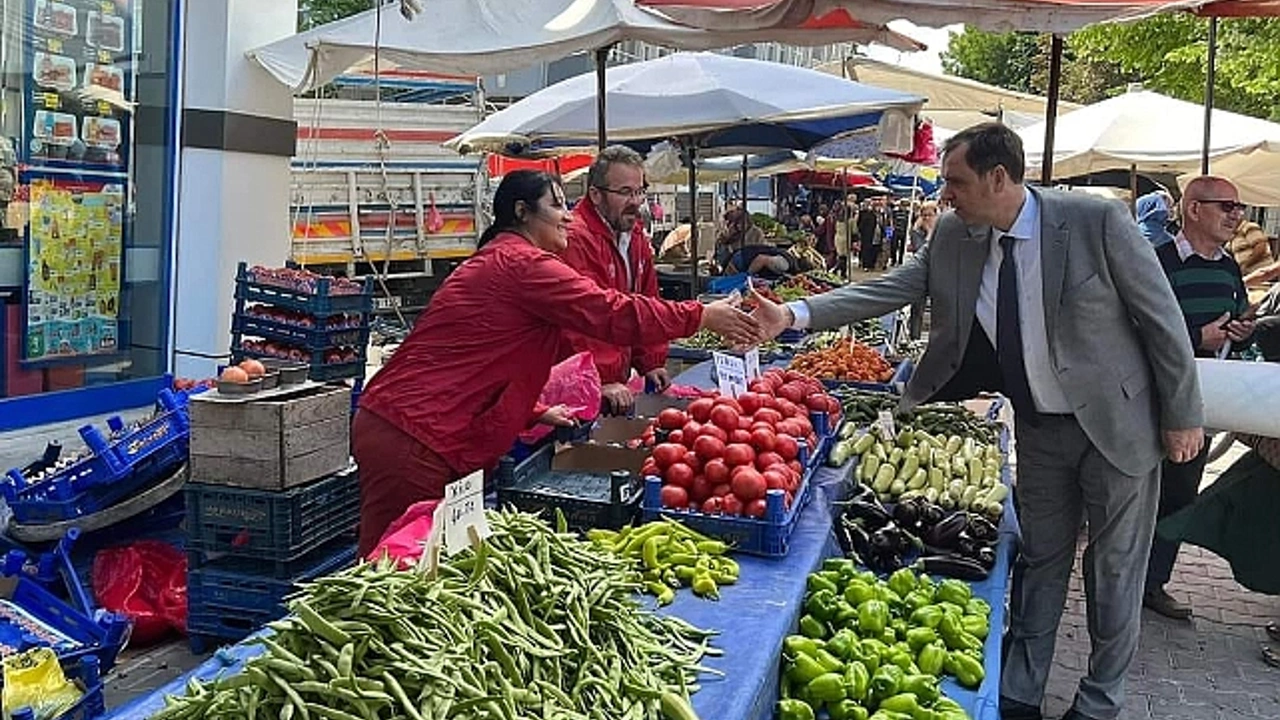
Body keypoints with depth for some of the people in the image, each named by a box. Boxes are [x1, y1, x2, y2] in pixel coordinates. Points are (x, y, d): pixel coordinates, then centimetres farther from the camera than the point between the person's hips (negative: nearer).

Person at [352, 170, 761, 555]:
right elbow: (615, 314, -18)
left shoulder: (493, 262, 21)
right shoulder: (523, 263, -13)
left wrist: (537, 414, 15)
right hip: (413, 441, -10)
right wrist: (703, 316, -9)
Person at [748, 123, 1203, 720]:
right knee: (1039, 562, 16)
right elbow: (887, 290, -7)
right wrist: (795, 314, -18)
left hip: (1118, 423, -4)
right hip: (1040, 427, 4)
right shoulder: (953, 237, -7)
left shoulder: (1096, 220, -20)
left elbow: (1160, 316, -14)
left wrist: (1183, 416, -9)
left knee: (1114, 569, 10)